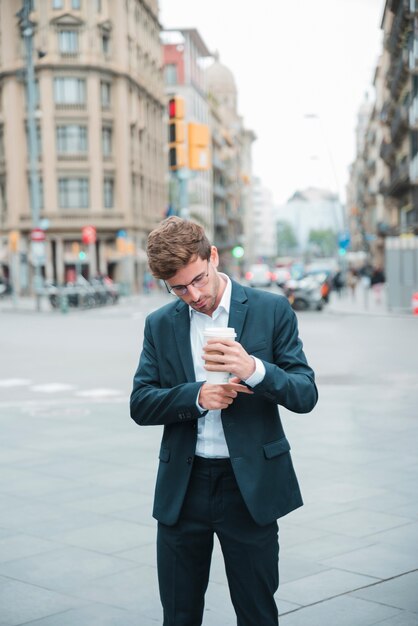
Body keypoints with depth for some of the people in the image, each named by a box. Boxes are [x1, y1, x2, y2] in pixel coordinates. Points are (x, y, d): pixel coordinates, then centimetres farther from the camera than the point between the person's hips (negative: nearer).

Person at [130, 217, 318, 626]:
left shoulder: (271, 311, -3)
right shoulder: (160, 324, 5)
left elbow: (306, 395, -7)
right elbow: (140, 406, 2)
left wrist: (254, 370, -26)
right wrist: (196, 396, -17)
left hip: (250, 485, -2)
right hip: (182, 487, 3)